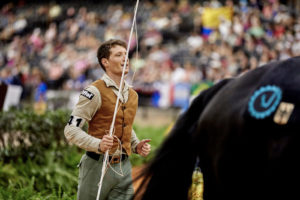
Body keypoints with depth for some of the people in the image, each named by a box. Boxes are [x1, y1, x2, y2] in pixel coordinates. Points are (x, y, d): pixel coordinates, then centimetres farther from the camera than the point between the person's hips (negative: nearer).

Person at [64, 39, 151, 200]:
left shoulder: (132, 95, 14)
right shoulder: (95, 92, -10)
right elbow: (71, 129, -14)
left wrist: (136, 145, 10)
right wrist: (98, 144, -28)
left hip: (124, 167, 6)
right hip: (98, 166, -6)